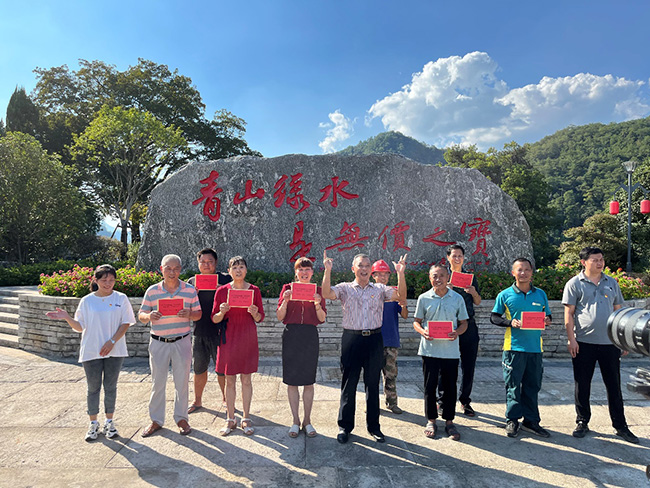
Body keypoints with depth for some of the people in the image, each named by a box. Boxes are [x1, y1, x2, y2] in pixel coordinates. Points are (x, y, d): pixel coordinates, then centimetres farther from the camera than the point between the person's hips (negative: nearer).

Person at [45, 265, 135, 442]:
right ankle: (93, 424, 22)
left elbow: (125, 323, -2)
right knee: (93, 388, 8)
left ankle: (109, 422, 22)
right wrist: (66, 317, -13)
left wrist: (112, 341, -12)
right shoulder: (87, 301, 2)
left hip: (114, 351, 0)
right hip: (91, 352, 0)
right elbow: (80, 326, 4)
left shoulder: (121, 299, 0)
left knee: (110, 387, 8)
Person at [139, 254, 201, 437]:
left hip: (182, 342, 0)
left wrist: (189, 314, -18)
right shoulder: (152, 291, 0)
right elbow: (141, 315, 4)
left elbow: (198, 314, 4)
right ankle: (156, 420, 22)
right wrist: (149, 316, -19)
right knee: (157, 382, 7)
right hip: (158, 343, 0)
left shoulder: (190, 290, 0)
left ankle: (181, 418, 23)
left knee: (182, 382, 7)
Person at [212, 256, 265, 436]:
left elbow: (260, 318, 5)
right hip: (229, 338, 0)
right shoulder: (222, 291, -1)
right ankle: (230, 419, 20)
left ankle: (246, 419, 20)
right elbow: (214, 319, 2)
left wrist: (254, 312, -17)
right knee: (229, 380, 7)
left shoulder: (254, 290, 0)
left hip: (248, 338, 0)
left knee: (246, 379, 6)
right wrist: (222, 312, -18)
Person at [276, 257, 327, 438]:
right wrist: (285, 301, -16)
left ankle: (307, 420, 21)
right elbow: (280, 317, 1)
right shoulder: (287, 289, 3)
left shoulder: (317, 290, 5)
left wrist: (317, 304, -16)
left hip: (310, 336, 0)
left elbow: (322, 319, 1)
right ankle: (295, 420, 20)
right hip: (291, 336, 0)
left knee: (309, 381, 6)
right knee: (291, 380, 5)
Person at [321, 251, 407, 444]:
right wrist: (328, 271, -21)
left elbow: (401, 296, -3)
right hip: (351, 339, -1)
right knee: (348, 384, 6)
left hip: (374, 339, 2)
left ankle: (373, 426, 24)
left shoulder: (380, 289, 9)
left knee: (373, 384, 11)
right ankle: (345, 426, 19)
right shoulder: (345, 288, 4)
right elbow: (327, 294, -13)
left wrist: (400, 273, -13)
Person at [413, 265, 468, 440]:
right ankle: (431, 421, 21)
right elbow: (416, 321, 7)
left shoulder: (457, 298, 3)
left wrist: (457, 332, -12)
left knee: (450, 387, 8)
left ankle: (449, 421, 23)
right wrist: (422, 331, -14)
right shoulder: (423, 298, 1)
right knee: (430, 386, 6)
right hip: (430, 350, 0)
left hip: (451, 350, 1)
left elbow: (464, 322, 9)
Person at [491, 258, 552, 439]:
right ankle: (512, 420, 14)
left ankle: (531, 420, 22)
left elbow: (547, 315, 19)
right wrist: (510, 322, -14)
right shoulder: (505, 295, 1)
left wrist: (547, 320, -4)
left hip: (535, 347, 3)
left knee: (533, 385, 10)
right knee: (513, 385, 2)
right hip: (514, 347, -3)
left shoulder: (541, 294, 10)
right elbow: (494, 317, 3)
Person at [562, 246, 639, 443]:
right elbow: (569, 314, -3)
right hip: (584, 343, -3)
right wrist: (571, 339, -9)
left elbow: (618, 311, 15)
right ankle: (582, 422, 20)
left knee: (614, 385, 9)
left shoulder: (612, 283, 11)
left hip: (610, 342, 3)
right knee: (582, 385, 6)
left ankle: (620, 426, 22)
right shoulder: (574, 284, -1)